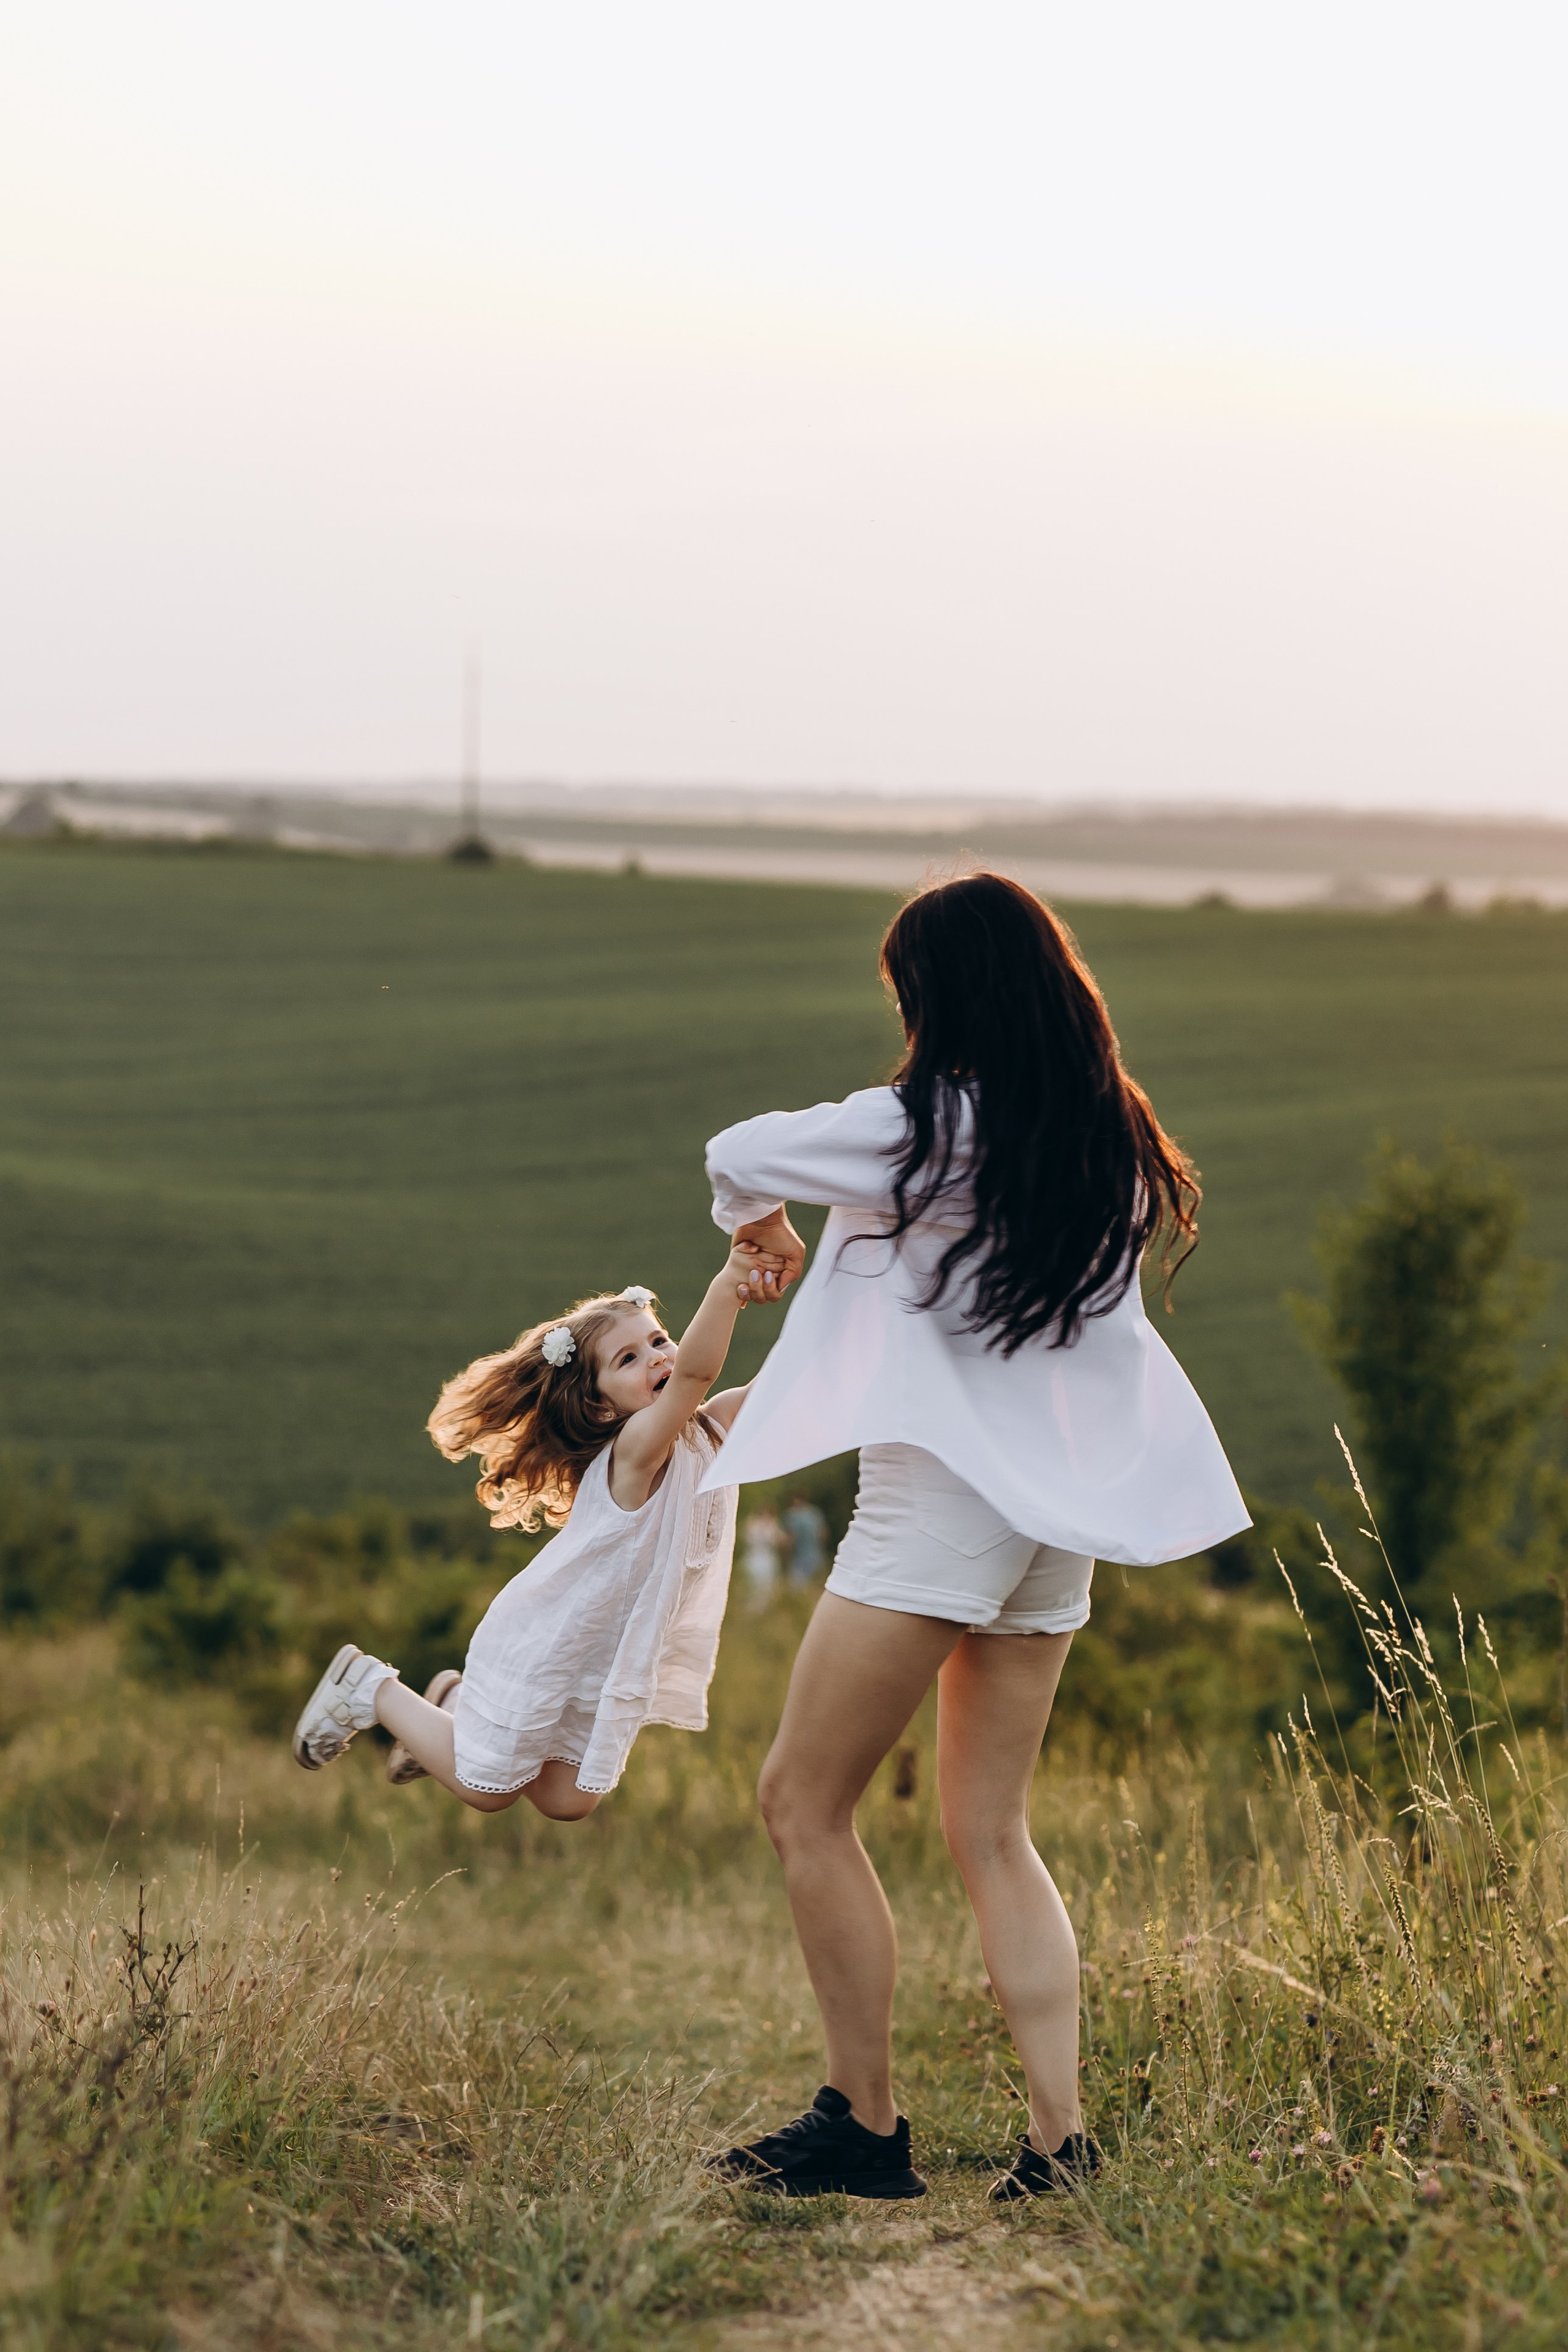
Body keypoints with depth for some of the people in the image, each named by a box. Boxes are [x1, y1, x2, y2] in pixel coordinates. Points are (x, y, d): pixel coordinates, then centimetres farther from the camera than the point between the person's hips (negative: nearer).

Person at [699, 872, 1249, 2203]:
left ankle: (865, 2129, 2)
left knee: (805, 1802, 2)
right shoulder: (1113, 1149, 7)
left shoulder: (927, 1130, -11)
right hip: (1057, 1515, 7)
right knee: (993, 1835, 12)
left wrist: (765, 1231, 23)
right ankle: (1059, 2136, 4)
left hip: (940, 1496, -7)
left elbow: (740, 1156, -1)